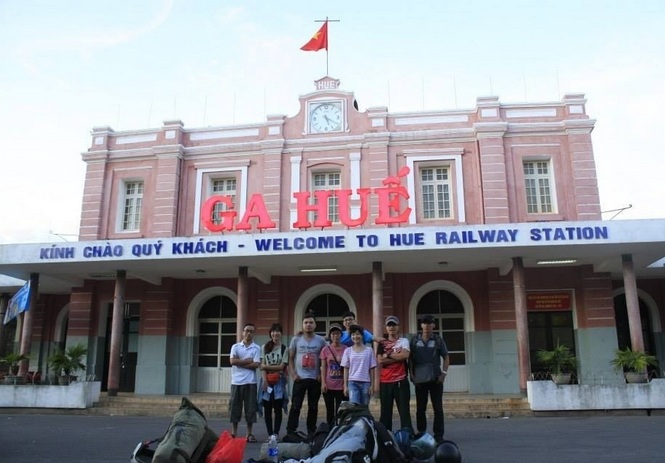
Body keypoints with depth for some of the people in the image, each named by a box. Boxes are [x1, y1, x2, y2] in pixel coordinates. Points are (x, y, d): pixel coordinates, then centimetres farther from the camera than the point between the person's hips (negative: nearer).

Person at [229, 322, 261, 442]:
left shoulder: (256, 348, 2)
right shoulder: (235, 346, 7)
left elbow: (256, 365, -9)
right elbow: (232, 361, -7)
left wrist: (239, 363, -8)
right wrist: (248, 361, -7)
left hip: (250, 382, -1)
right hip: (236, 381, 1)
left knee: (250, 407, 1)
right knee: (234, 407, 5)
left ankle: (249, 433, 11)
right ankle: (233, 432, 15)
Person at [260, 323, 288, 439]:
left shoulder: (284, 348, 0)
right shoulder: (265, 347, 8)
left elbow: (281, 366, -4)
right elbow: (262, 366, 2)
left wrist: (267, 366, -5)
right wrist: (264, 381, -9)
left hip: (279, 382, -2)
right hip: (267, 381, 2)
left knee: (278, 409, -3)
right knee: (267, 409, 4)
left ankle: (275, 434, -1)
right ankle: (269, 434, 10)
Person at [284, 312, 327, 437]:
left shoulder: (321, 340, 2)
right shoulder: (296, 339, 1)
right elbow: (290, 358, 5)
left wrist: (322, 375, -2)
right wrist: (293, 374, -5)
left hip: (315, 379, 1)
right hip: (300, 379, -1)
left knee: (313, 407, 9)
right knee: (295, 406, -2)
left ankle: (311, 432, 20)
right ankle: (290, 431, 4)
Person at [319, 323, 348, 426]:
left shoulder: (346, 350, 0)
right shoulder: (325, 349, 2)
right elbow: (323, 367, 3)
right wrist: (323, 383, -5)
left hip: (342, 386, -1)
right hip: (329, 386, 1)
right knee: (330, 411, 9)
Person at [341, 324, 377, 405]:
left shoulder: (369, 350, 4)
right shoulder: (348, 351, 6)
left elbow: (371, 369, 4)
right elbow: (346, 369, 7)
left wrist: (372, 385, 0)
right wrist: (345, 386, 1)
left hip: (366, 382, 0)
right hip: (352, 382, 0)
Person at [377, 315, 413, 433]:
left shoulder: (404, 341, 6)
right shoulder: (382, 343, 10)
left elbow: (405, 355, -13)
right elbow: (380, 361, -4)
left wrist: (388, 355, -6)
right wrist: (397, 356, -10)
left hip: (401, 381, -2)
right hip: (385, 382, 2)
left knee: (404, 410, -2)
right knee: (385, 411, 7)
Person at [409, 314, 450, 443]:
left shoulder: (438, 340, 1)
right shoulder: (415, 340, 4)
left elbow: (446, 357, 4)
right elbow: (410, 359, 7)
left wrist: (444, 373, -6)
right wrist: (412, 374, 0)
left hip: (436, 379, -1)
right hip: (420, 379, 1)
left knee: (438, 408, 2)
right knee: (420, 409, 8)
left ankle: (438, 435, 11)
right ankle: (421, 434, 19)